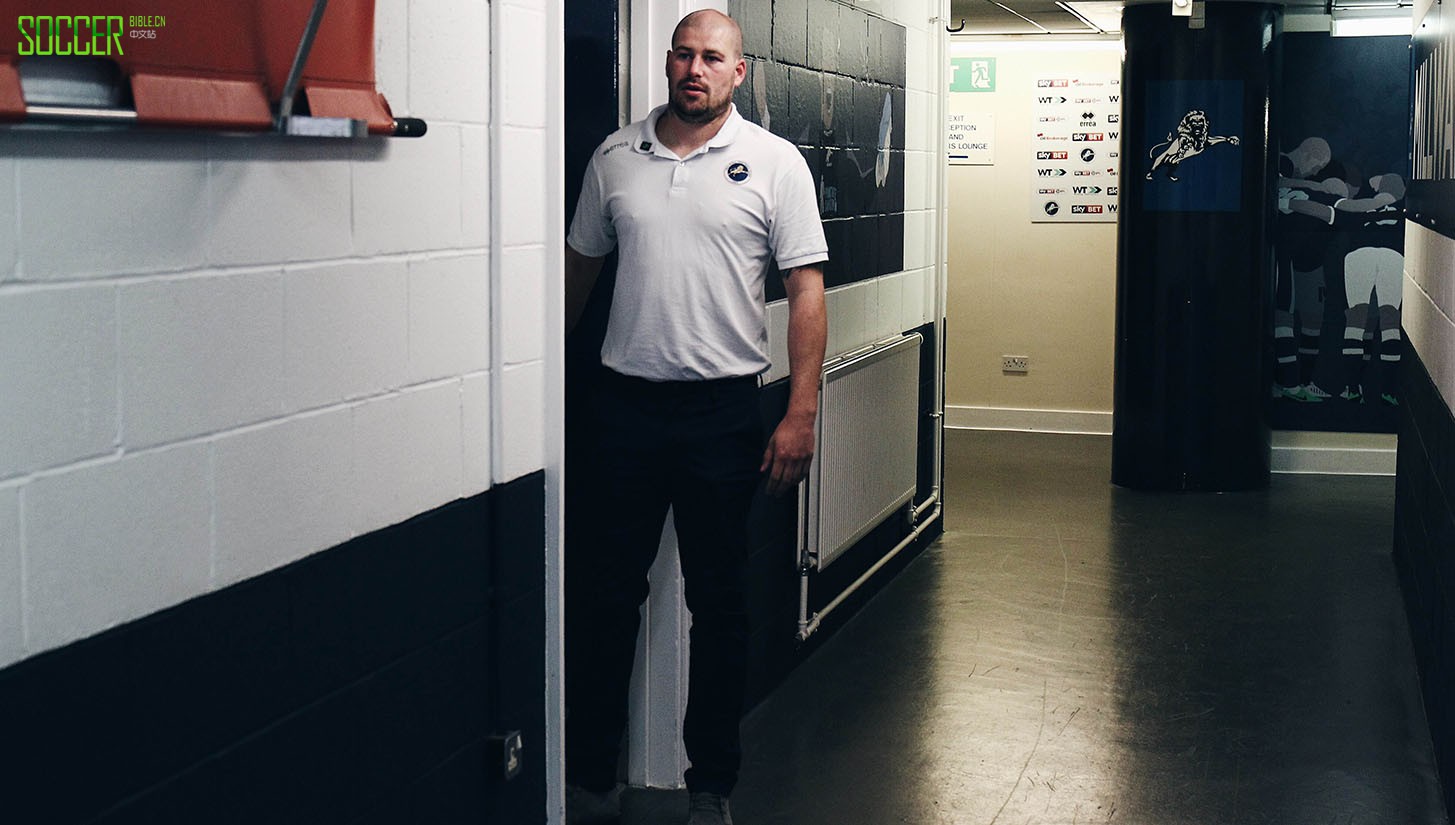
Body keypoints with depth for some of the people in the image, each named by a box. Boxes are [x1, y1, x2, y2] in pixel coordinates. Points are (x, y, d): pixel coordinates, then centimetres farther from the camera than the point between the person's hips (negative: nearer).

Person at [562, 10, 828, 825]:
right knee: (606, 591, 8)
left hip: (724, 409, -2)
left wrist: (801, 414, -12)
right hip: (625, 400, 3)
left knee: (719, 599, 8)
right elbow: (580, 267, 15)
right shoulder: (615, 156, 7)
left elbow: (806, 289, -5)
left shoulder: (774, 162, -2)